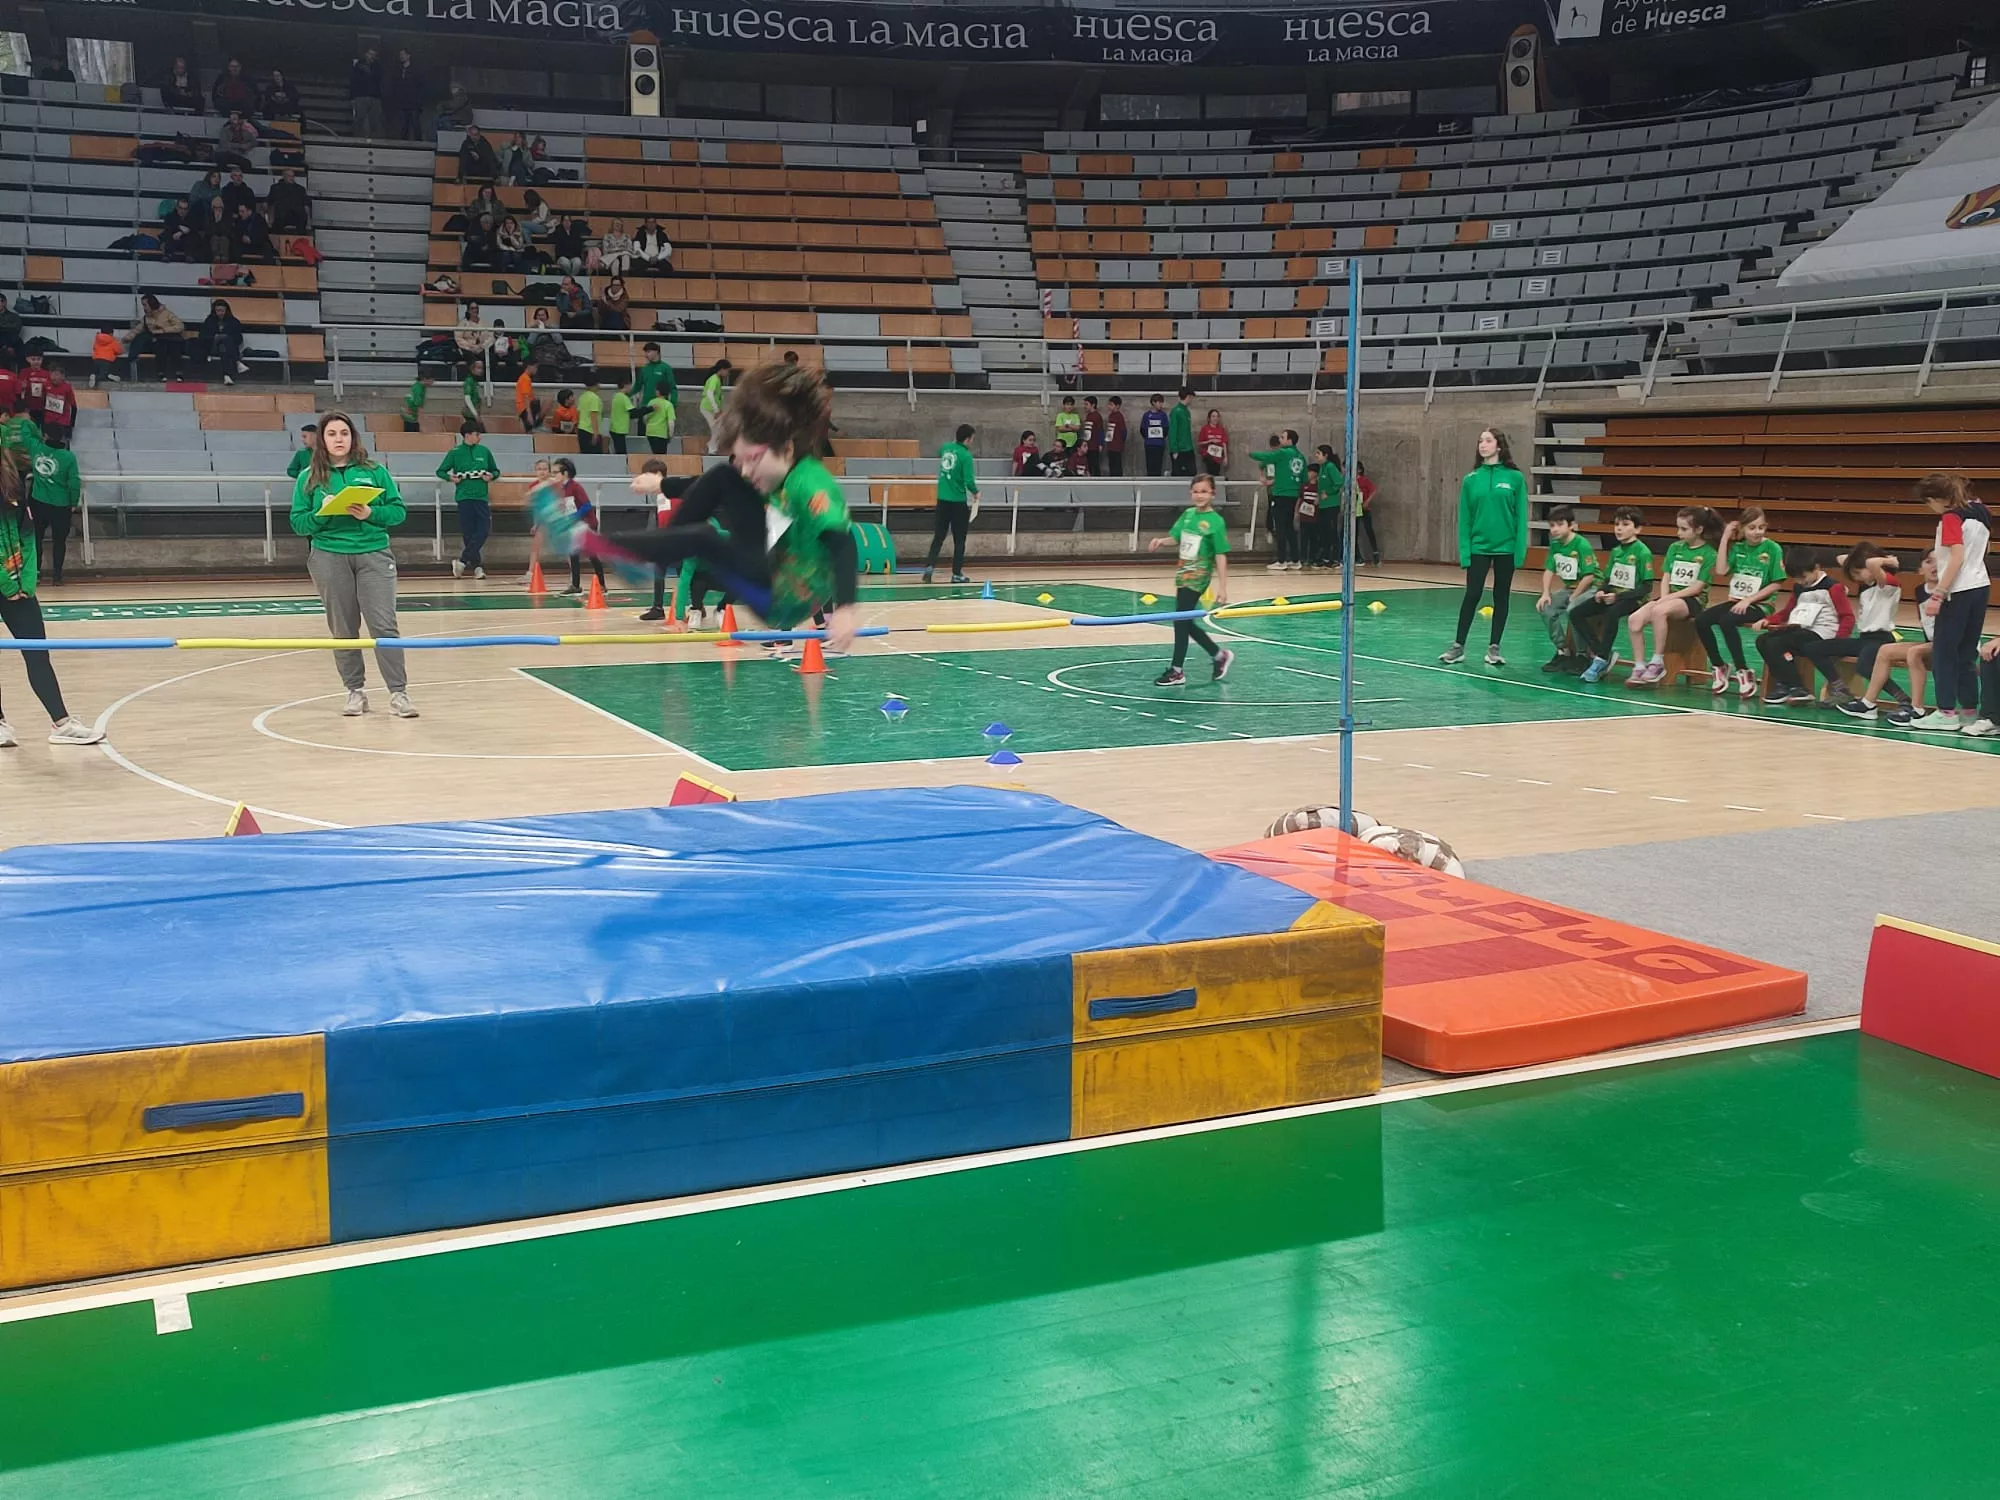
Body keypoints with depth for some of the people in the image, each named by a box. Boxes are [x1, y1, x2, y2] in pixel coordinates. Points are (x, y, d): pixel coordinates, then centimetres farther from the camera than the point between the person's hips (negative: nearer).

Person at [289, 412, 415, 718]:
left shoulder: (374, 471, 6)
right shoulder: (309, 478, 6)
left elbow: (398, 510, 4)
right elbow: (298, 523, 4)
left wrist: (370, 513, -13)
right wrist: (322, 514, -14)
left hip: (373, 554, -1)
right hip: (329, 557, 1)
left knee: (384, 624, -7)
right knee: (343, 629, 6)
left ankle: (398, 693, -5)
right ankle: (355, 692, 16)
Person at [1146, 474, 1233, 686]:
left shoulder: (1215, 521, -11)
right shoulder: (1187, 514, 7)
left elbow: (1221, 556, -12)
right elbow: (1175, 538, 15)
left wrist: (1222, 587, -16)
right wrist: (1161, 541, -8)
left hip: (1198, 577, -7)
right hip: (1183, 573, 7)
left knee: (1181, 620, -7)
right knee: (1185, 622, 13)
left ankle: (1177, 671, 3)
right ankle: (1219, 655, 30)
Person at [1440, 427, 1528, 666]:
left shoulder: (1515, 478, -3)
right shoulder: (1471, 479, 2)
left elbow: (1521, 516, -4)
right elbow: (1464, 518, 2)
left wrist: (1520, 549, -9)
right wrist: (1464, 550, -5)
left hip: (1506, 548, -1)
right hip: (1478, 547, 1)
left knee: (1501, 597, 8)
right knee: (1472, 596, -1)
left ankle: (1494, 647, 16)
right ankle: (1458, 646, 8)